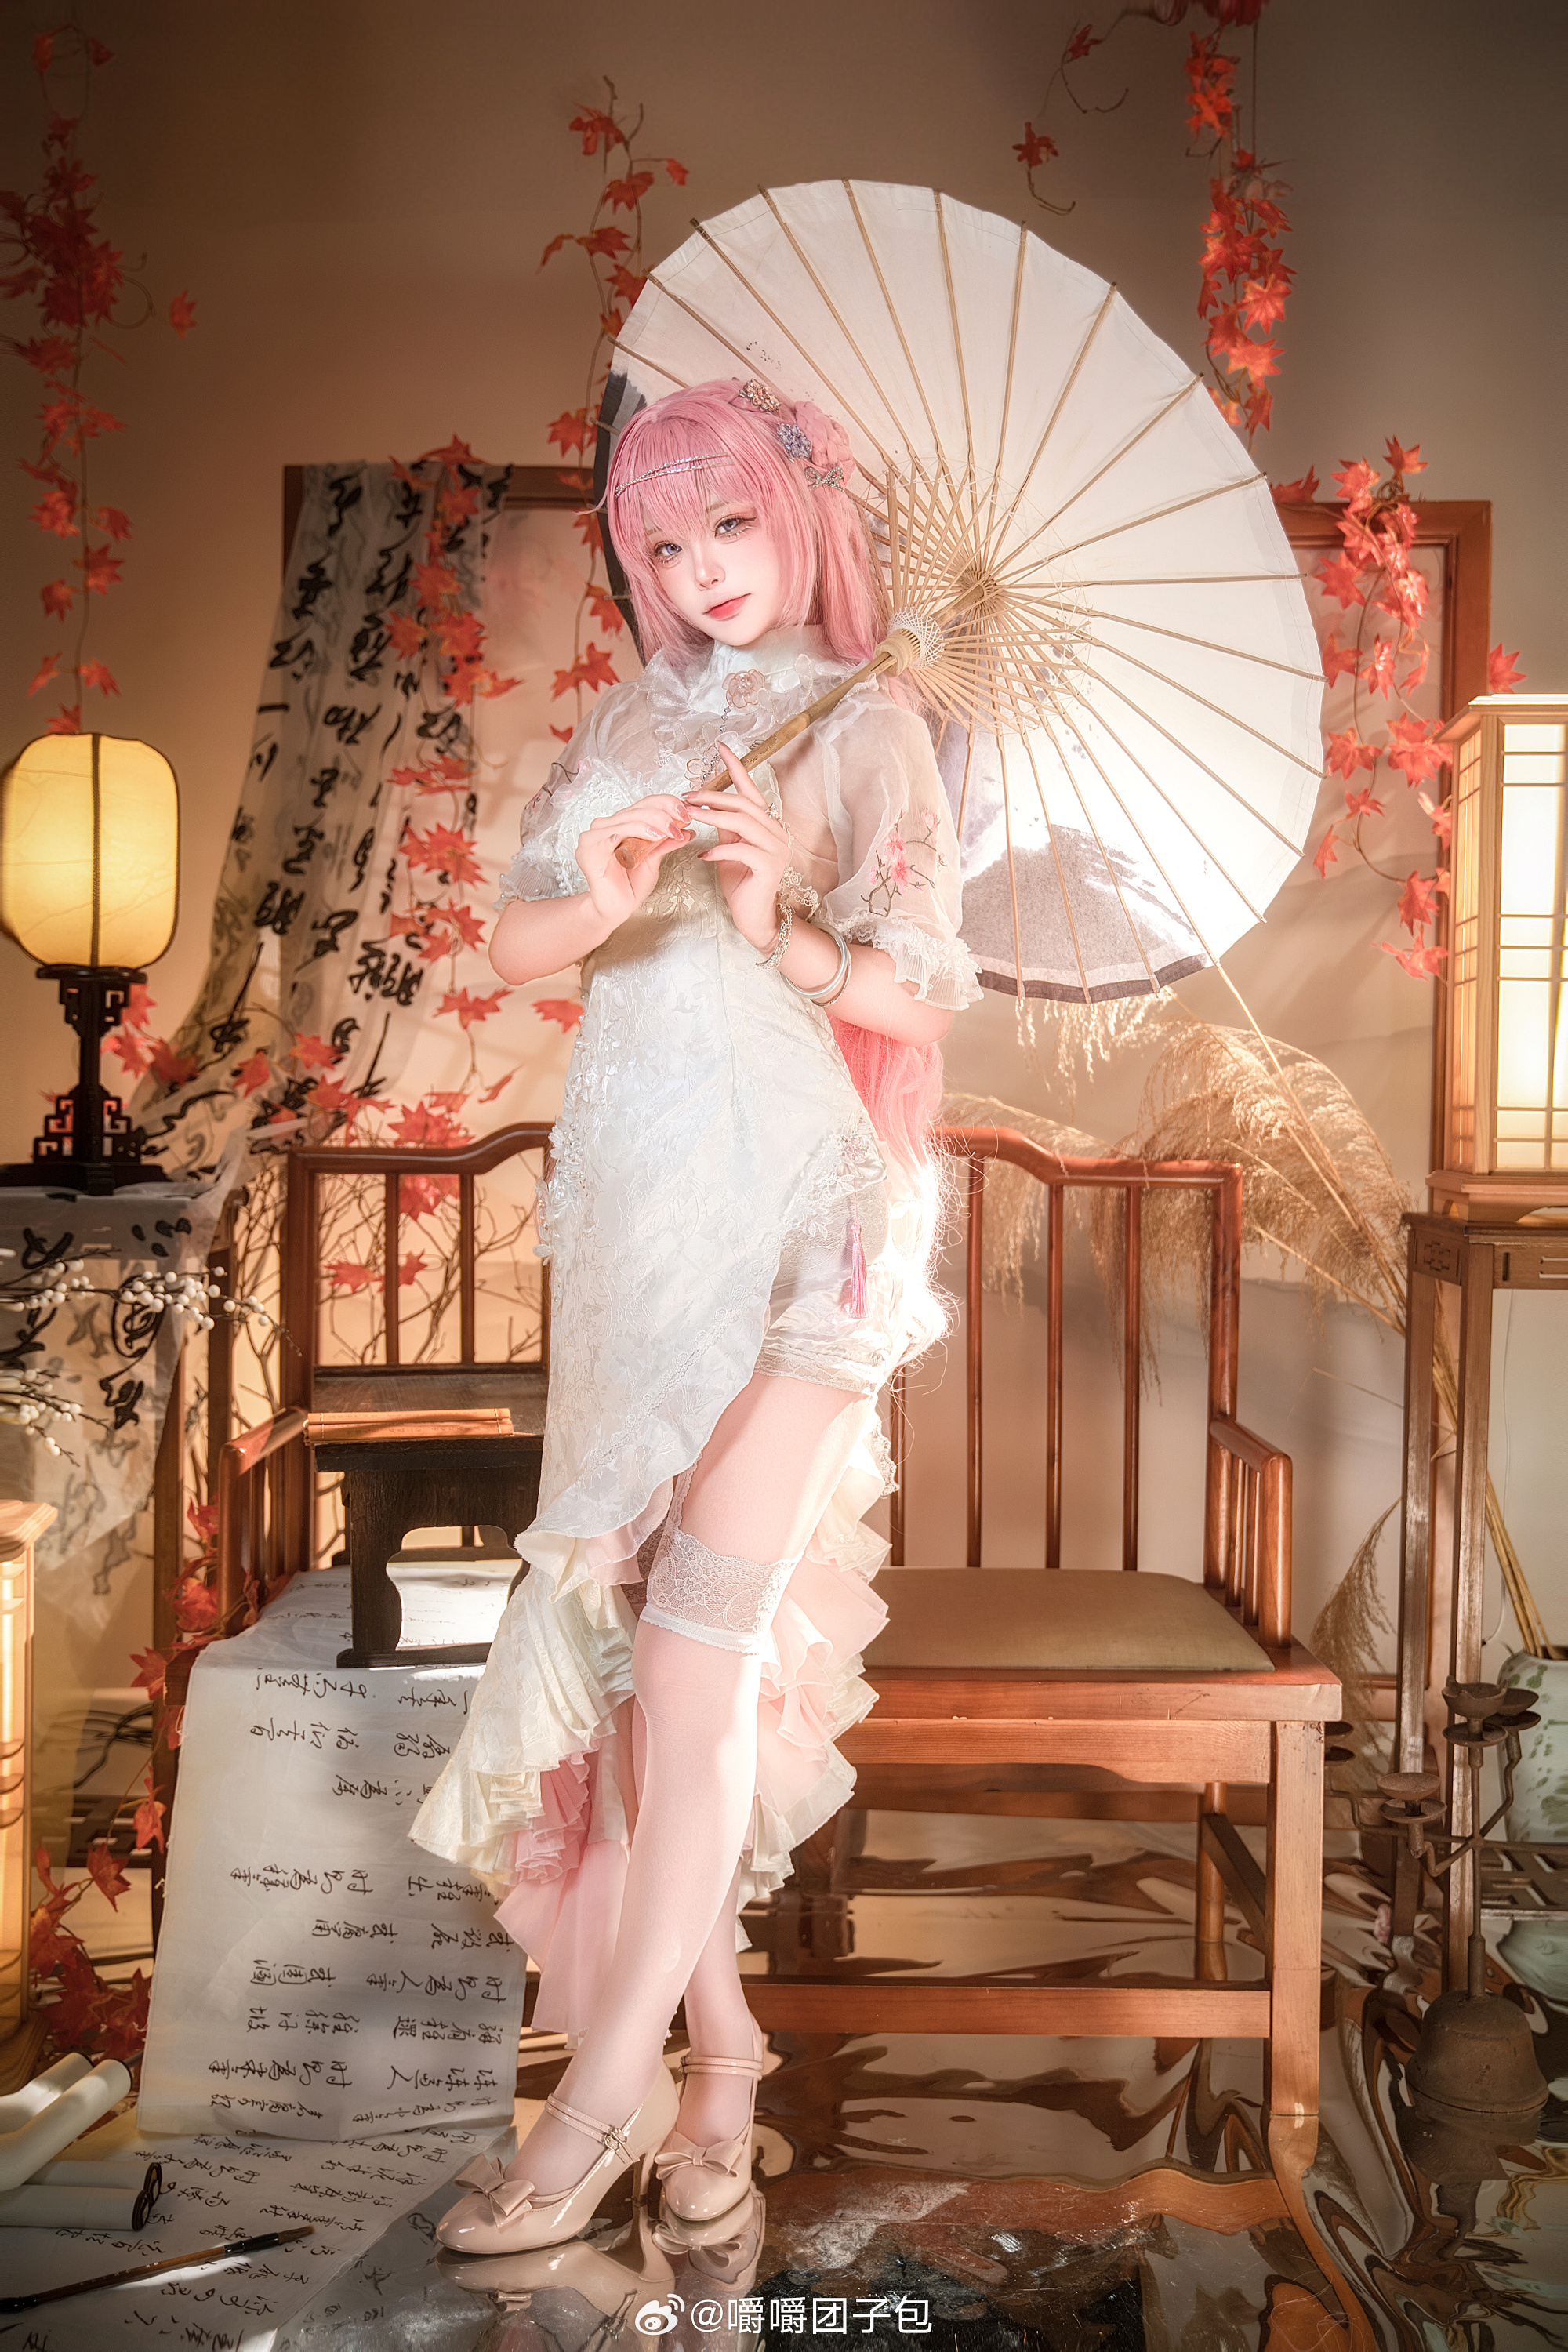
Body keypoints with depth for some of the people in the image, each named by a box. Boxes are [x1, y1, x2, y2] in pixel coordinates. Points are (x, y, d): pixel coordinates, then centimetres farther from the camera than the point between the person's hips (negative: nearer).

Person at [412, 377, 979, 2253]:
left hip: (799, 1203, -5)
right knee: (633, 1617, 3)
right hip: (633, 1201, 5)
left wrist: (781, 928, -16)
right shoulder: (627, 727, 18)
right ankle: (718, 2035, 17)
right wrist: (607, 892, -12)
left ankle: (608, 2085, 0)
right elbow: (514, 944, 9)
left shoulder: (869, 727, 6)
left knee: (704, 1634, -9)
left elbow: (921, 993, 2)